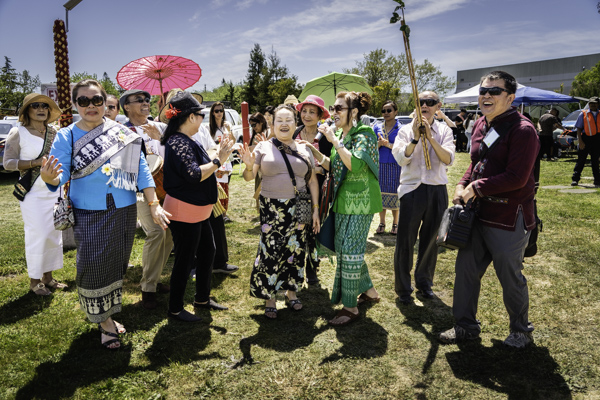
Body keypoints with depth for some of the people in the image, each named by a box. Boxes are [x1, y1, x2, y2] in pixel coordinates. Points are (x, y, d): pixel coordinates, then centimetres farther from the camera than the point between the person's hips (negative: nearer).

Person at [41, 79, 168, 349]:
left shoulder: (123, 133, 2)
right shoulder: (66, 137, -2)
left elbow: (141, 169, 1)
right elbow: (60, 175, -11)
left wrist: (154, 204, -6)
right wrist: (49, 178, -36)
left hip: (124, 212, 3)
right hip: (89, 215, -2)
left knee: (116, 265, 13)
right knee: (93, 266, -3)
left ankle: (110, 313, 32)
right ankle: (103, 320, 16)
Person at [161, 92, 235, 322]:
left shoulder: (185, 141, 12)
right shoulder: (178, 142, -20)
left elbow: (201, 167, 16)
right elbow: (194, 175, -28)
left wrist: (219, 154, 10)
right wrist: (219, 160, -21)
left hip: (197, 210, 11)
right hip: (184, 211, -11)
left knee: (207, 251, 19)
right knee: (184, 260, 1)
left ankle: (202, 298, 34)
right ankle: (175, 309, 18)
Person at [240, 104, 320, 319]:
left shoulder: (304, 150, 8)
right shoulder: (264, 147, 2)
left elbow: (312, 182, 9)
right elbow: (249, 177, -1)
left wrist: (316, 209, 5)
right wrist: (249, 165, -23)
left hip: (298, 208, 2)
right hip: (271, 209, -2)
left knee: (295, 250, 8)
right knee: (271, 251, -4)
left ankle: (291, 291, 26)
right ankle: (269, 297, 11)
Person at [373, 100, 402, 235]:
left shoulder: (401, 129, -1)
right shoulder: (377, 128, 8)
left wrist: (388, 144, -20)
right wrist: (379, 143, -14)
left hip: (395, 165, -3)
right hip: (380, 165, 3)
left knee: (394, 193, 2)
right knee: (381, 193, 6)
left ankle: (395, 223, 16)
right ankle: (382, 223, 18)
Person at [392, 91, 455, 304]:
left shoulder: (444, 131, 5)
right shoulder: (406, 130, 3)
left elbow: (448, 160, -9)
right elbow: (401, 159, -10)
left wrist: (430, 137, -18)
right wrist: (415, 138, -19)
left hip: (437, 191, 2)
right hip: (412, 189, -2)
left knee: (430, 240, 12)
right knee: (405, 240, 1)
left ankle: (424, 283, 30)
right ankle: (403, 288, 15)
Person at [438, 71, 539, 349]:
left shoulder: (522, 130, -17)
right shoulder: (480, 125, 9)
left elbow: (517, 178, -24)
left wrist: (477, 188, -17)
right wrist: (462, 185, 2)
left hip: (509, 219, -7)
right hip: (478, 214, 8)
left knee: (510, 277, 9)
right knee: (466, 269, 13)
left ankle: (521, 330, 35)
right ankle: (466, 326, 31)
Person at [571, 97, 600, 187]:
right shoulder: (583, 114, 1)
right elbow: (579, 129, -2)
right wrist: (580, 141, -10)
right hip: (586, 139, -3)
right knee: (581, 160, -1)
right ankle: (575, 179, 5)